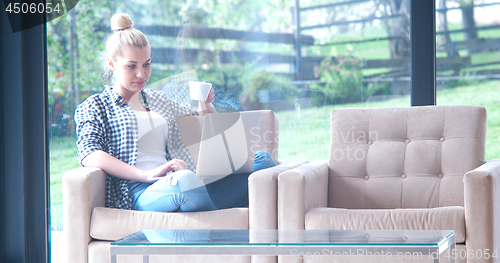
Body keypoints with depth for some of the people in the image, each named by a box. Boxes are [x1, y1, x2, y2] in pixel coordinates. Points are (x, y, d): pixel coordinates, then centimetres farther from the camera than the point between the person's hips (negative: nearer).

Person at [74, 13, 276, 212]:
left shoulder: (158, 100, 31)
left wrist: (206, 104, 18)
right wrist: (148, 174, -18)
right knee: (183, 180, -42)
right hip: (139, 192, -6)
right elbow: (89, 155, -6)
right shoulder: (94, 107, 13)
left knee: (262, 158, -15)